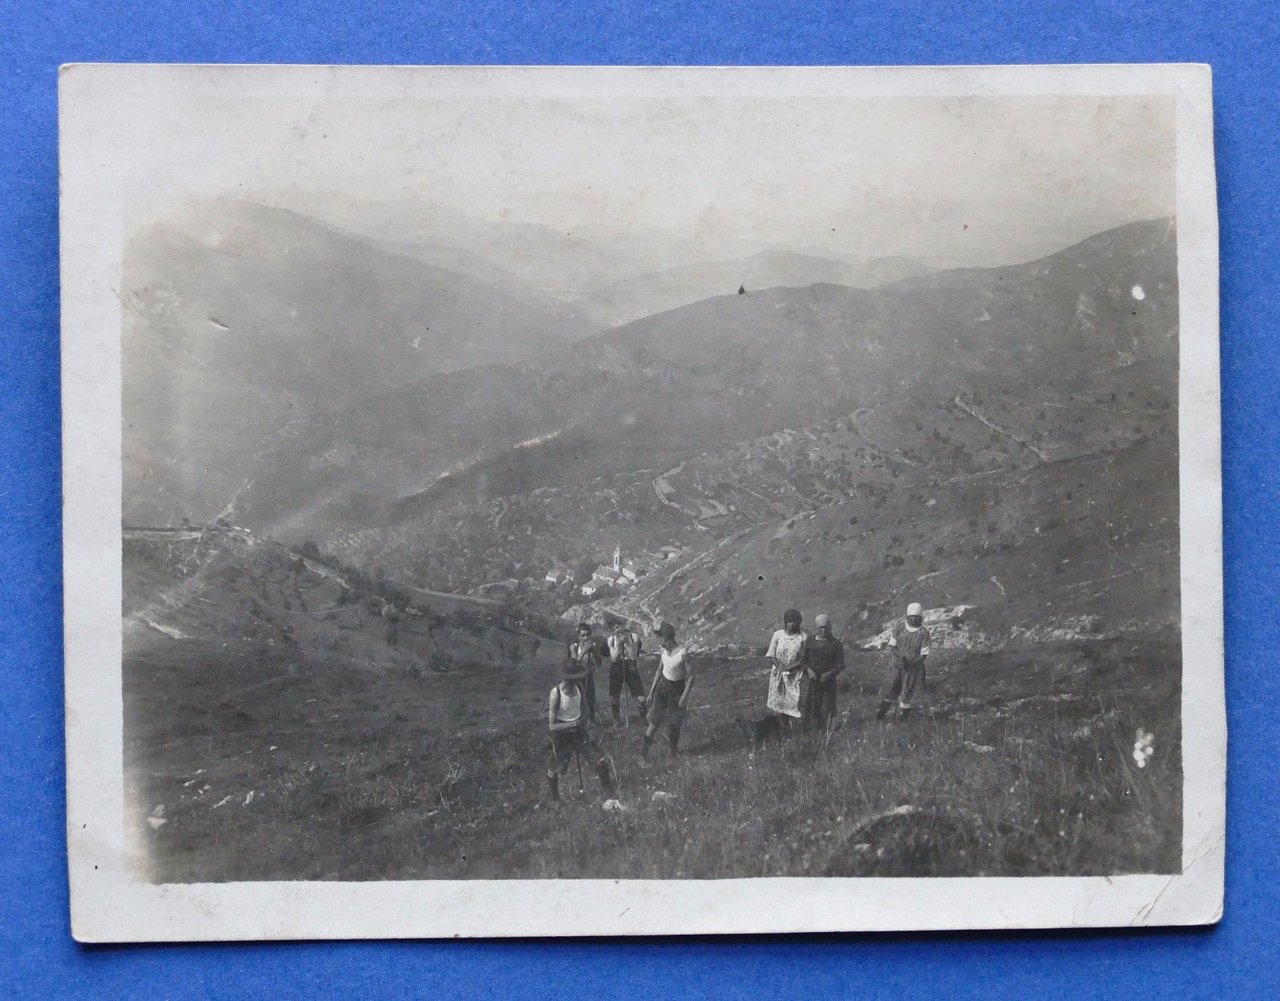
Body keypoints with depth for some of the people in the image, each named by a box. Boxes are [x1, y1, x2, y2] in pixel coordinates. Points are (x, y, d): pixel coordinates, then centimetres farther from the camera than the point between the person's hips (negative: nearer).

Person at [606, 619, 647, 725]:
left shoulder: (633, 636, -8)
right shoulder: (611, 639, -4)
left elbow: (633, 656, -14)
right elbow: (614, 658, -10)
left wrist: (626, 641, -20)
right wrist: (618, 643, -19)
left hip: (631, 667, -1)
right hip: (616, 668, 1)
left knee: (640, 697, -5)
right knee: (614, 697, 6)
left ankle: (644, 718, 11)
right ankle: (616, 720, 24)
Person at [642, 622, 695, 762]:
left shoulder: (683, 654, -24)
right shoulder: (663, 651, -6)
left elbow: (690, 677, -18)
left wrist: (684, 697, -19)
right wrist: (651, 691, 9)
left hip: (677, 689, -3)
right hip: (662, 686, 3)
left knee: (675, 723, 10)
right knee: (655, 721, -2)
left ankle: (674, 750, 33)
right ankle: (644, 752, 4)